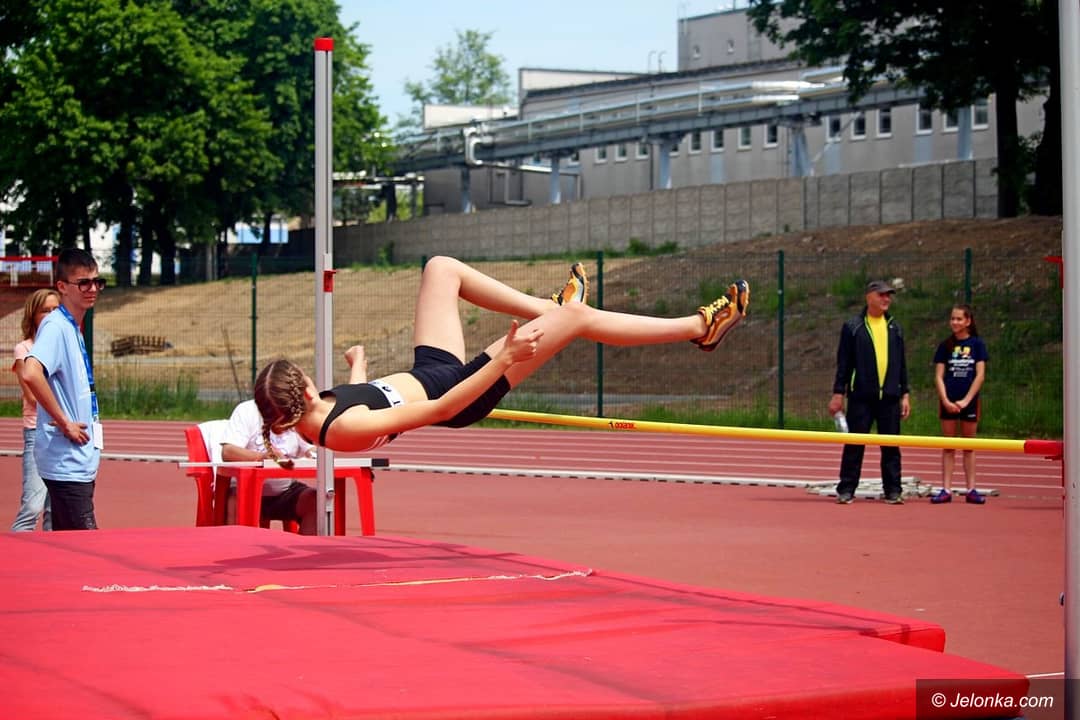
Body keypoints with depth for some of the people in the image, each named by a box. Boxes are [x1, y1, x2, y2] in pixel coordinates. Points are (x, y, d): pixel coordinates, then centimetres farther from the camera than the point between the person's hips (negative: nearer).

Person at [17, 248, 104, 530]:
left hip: (80, 462, 9)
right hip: (66, 462, -9)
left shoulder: (74, 328, 15)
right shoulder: (55, 326, -13)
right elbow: (30, 374, -30)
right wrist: (64, 422, -21)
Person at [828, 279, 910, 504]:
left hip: (889, 396, 3)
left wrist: (905, 393, 10)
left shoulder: (895, 328, 12)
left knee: (891, 446, 4)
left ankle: (893, 490, 10)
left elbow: (901, 364, 15)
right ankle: (846, 490, 5)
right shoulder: (853, 327, 1)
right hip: (861, 396, -3)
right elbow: (844, 362, 1)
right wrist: (838, 392, -4)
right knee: (854, 444, -1)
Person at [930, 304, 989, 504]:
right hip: (948, 401, 1)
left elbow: (980, 375, -3)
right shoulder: (945, 346, 5)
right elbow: (938, 376, 1)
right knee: (948, 446, 3)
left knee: (968, 446, 6)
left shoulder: (977, 344, 1)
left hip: (969, 401, -1)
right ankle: (946, 489, 2)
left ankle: (971, 489, 8)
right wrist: (945, 401, -11)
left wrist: (966, 400, -11)